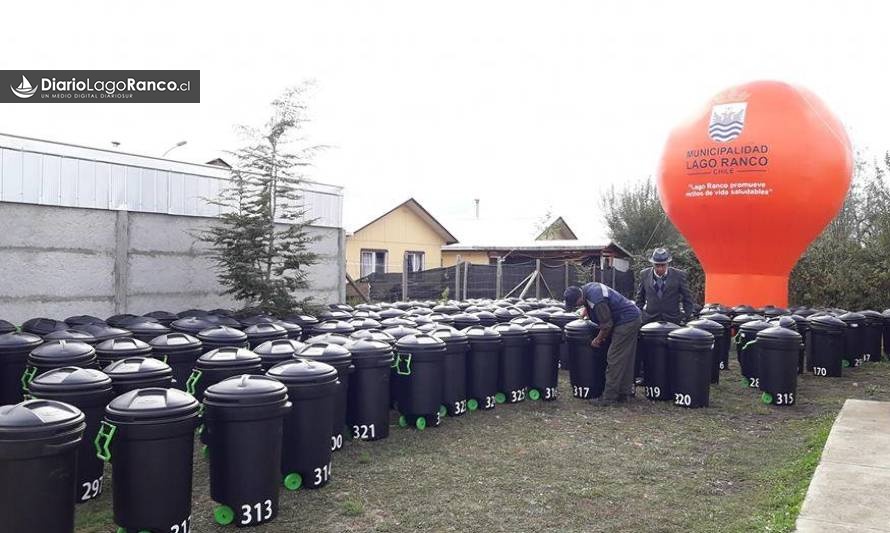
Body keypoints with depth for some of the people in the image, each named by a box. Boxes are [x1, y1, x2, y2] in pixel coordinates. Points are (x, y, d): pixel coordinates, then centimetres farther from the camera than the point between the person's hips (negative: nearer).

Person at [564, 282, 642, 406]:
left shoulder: (596, 301, -28)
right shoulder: (586, 288, 1)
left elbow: (607, 325, -19)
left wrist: (598, 339, -5)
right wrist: (586, 310, 14)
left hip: (626, 322, -11)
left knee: (615, 359, -8)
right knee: (626, 359, 13)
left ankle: (609, 397, -4)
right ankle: (624, 393, 19)